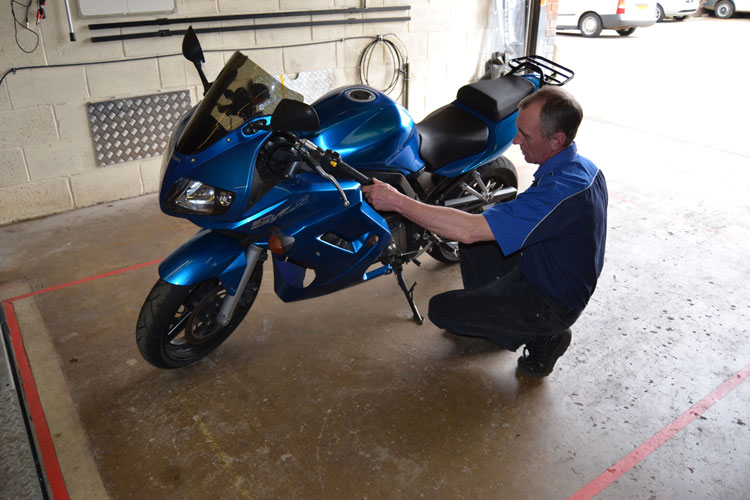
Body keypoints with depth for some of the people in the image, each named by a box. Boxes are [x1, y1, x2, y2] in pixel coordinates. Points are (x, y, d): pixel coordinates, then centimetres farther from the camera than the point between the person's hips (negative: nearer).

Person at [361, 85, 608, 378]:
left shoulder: (559, 190, -35)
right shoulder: (583, 167, -2)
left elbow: (470, 230, -39)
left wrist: (397, 201, -34)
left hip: (551, 304, -9)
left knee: (441, 309, -7)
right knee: (474, 245, 13)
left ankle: (540, 337, 1)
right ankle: (485, 312, 26)